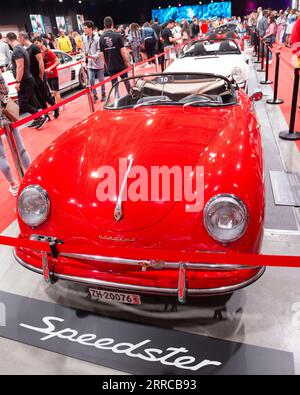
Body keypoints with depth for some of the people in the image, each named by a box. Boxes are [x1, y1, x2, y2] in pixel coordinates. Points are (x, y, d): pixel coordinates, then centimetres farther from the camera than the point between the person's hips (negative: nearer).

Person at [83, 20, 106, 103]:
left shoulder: (97, 37, -14)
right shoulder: (84, 37, 3)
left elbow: (100, 50, -16)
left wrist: (94, 56, -28)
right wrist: (86, 55, 13)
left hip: (98, 62, -4)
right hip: (90, 63, 5)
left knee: (101, 80, 7)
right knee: (91, 80, 1)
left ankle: (103, 94, 23)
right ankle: (95, 95, 15)